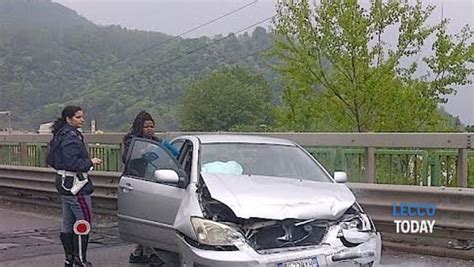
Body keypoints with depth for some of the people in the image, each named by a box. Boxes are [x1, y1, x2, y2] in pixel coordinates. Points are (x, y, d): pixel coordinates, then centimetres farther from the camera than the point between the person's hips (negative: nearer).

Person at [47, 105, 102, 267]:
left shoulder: (59, 135, 14)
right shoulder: (71, 137, -18)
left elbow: (50, 160, 20)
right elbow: (72, 162, -25)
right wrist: (90, 162, -14)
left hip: (64, 185, 10)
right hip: (75, 185, -10)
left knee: (68, 223, 13)